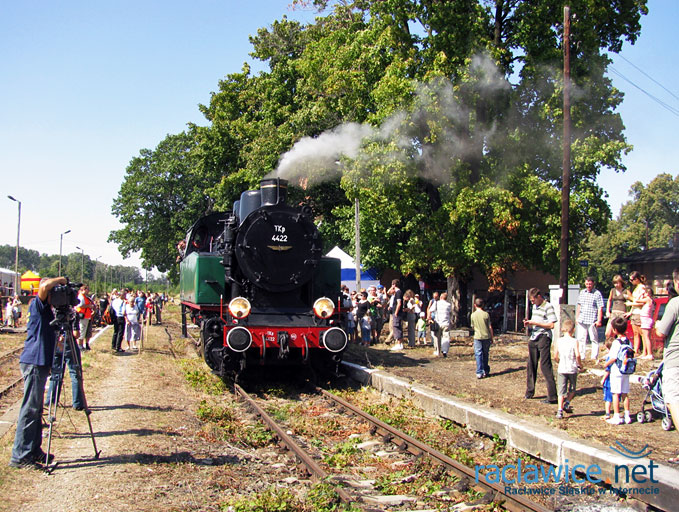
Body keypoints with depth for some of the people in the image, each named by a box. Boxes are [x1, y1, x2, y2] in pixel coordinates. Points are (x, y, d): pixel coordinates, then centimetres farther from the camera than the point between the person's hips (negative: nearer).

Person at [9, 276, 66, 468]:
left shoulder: (47, 310, 17)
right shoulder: (37, 305, -9)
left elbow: (52, 338, 24)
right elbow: (45, 286, -30)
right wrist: (61, 279, -14)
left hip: (40, 364, 10)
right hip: (33, 363, -10)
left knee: (36, 410, 13)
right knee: (29, 410, -7)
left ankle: (33, 450, 20)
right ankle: (19, 456, -4)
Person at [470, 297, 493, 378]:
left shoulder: (473, 315, -2)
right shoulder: (486, 314, -4)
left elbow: (472, 327, 8)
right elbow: (490, 327, -1)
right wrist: (491, 338, 8)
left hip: (477, 337, -1)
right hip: (486, 337, 1)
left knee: (478, 355, 0)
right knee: (485, 355, 14)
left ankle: (479, 373, -7)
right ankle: (486, 371, 21)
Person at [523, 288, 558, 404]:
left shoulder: (548, 307, -10)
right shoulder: (535, 307, 16)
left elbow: (551, 325, -16)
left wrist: (535, 322, -16)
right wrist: (529, 323, 4)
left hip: (544, 338, -8)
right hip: (534, 338, 8)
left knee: (545, 366, -10)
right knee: (531, 365, 12)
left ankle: (552, 396, -8)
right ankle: (530, 392, 24)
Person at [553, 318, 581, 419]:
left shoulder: (559, 341, 1)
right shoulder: (574, 341, -6)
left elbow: (555, 356, 3)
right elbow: (577, 355, -16)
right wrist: (579, 363, 2)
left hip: (561, 369, 2)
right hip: (572, 369, -2)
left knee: (561, 391, 3)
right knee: (572, 389, 19)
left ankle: (560, 410, -6)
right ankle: (567, 403, 3)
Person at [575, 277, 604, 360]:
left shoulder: (597, 293, -3)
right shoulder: (582, 292, 15)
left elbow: (600, 308, -7)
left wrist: (599, 320, -13)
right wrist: (577, 317, 17)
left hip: (592, 321, -5)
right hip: (582, 320, 6)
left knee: (594, 339, 0)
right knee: (581, 339, 7)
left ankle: (594, 357, 4)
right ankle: (581, 356, 14)